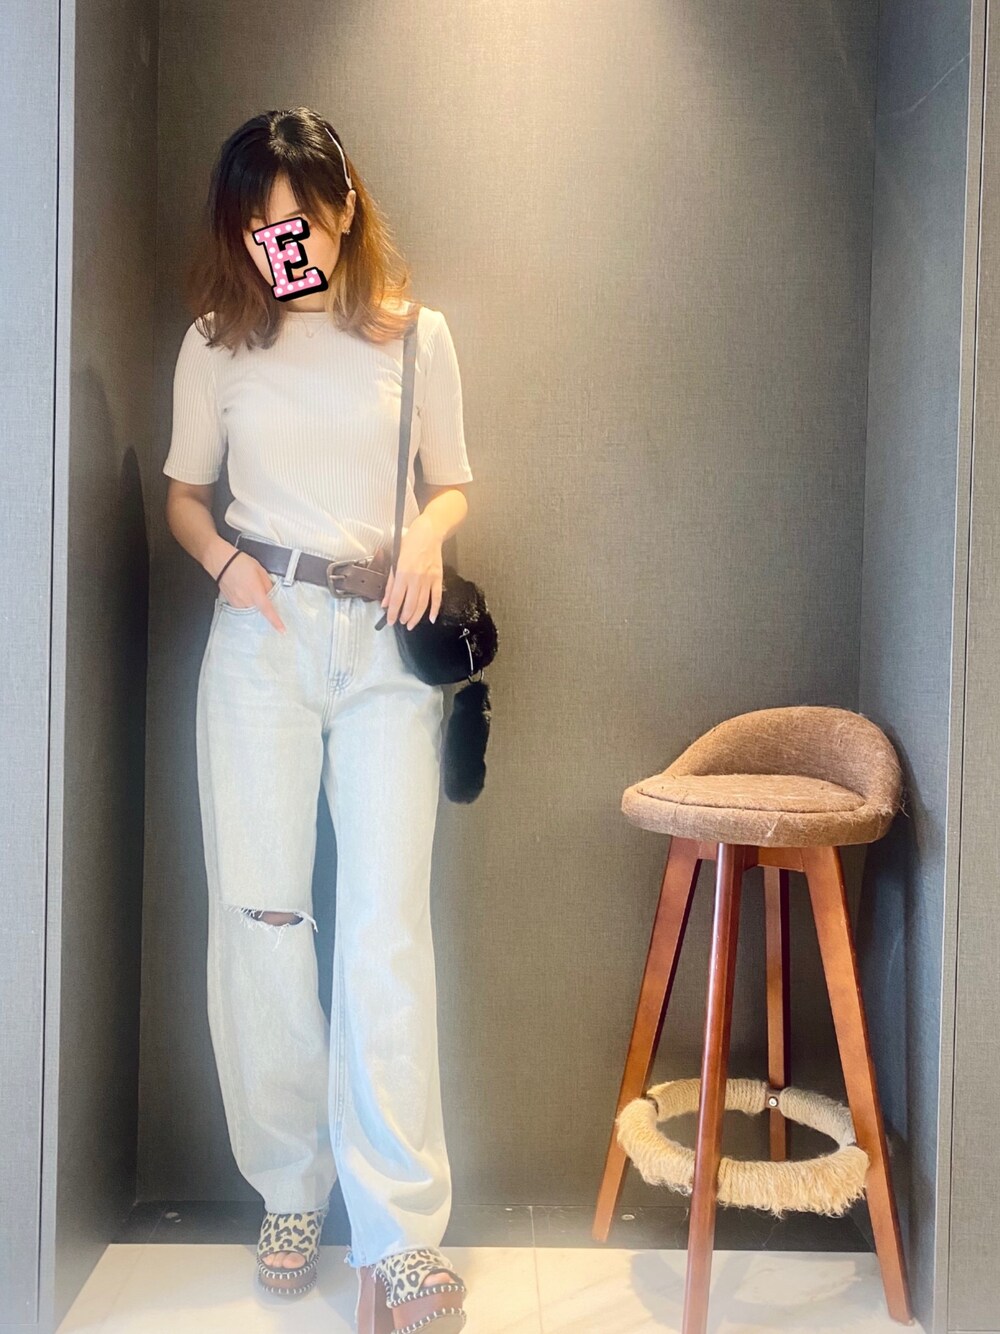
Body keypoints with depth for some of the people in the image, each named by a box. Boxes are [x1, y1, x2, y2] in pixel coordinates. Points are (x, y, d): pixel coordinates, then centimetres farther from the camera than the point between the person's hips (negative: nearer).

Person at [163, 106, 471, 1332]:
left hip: (386, 643, -1)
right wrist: (226, 562, -5)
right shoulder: (217, 344, 9)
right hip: (262, 635, 2)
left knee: (388, 924, -8)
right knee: (259, 914, 2)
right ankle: (291, 1189, 21)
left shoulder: (416, 337, 6)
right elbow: (183, 492, 16)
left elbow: (452, 484, 13)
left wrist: (426, 531, -10)